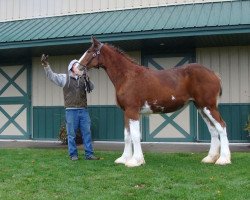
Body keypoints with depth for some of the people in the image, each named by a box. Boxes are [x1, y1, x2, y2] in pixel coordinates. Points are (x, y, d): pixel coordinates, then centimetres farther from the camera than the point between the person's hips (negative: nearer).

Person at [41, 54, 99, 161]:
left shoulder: (83, 79, 12)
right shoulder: (64, 78, 4)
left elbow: (91, 88, 4)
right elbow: (51, 75, -5)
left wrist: (87, 80, -14)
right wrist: (46, 65, -20)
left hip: (83, 110, 3)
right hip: (71, 111, -3)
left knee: (87, 133, 4)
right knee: (71, 134, 3)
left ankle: (89, 154, 10)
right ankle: (73, 155, 12)